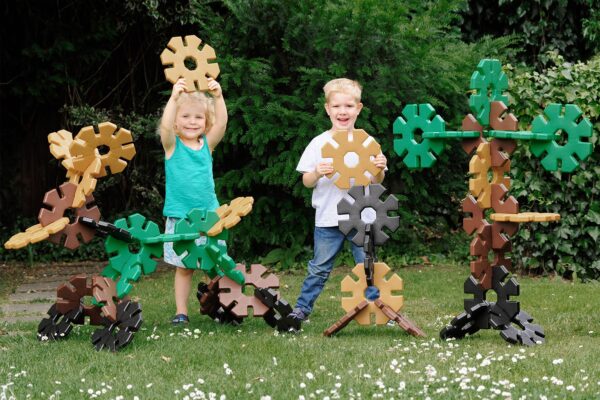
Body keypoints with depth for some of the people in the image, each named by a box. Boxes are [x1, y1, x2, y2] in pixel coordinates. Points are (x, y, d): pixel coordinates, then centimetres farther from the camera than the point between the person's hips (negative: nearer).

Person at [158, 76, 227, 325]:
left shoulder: (207, 144, 6)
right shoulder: (172, 145, -1)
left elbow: (221, 123, -10)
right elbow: (166, 126, -20)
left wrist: (217, 97, -26)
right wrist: (174, 97, -34)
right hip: (179, 217, -2)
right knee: (183, 267, 5)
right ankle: (181, 312, 11)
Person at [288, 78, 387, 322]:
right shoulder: (319, 144, 1)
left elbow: (376, 182, 5)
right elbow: (306, 182, 2)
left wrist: (380, 170, -16)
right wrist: (317, 173, -19)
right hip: (328, 218, 0)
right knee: (319, 269, 6)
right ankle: (302, 308, 15)